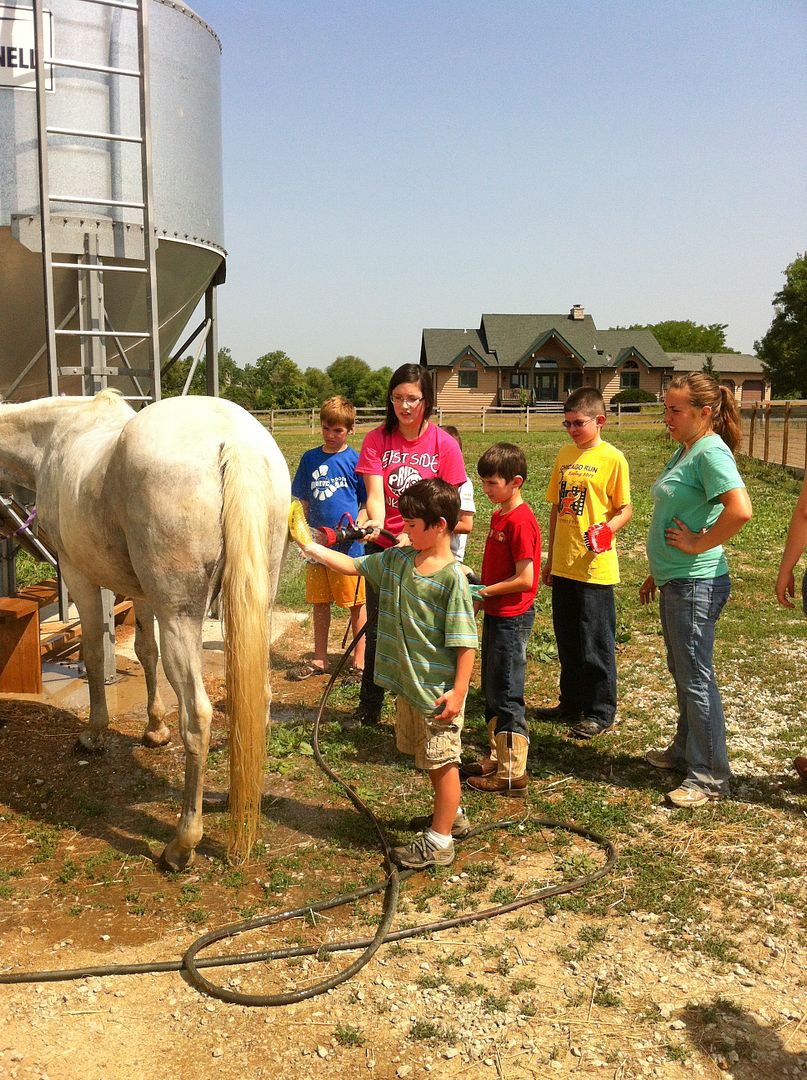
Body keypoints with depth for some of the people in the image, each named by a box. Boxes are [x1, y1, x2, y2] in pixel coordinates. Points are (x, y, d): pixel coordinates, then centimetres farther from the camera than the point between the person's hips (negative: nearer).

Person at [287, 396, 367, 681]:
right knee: (320, 602, 14)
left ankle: (359, 662, 17)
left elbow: (369, 505, -3)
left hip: (348, 546, -4)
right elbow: (304, 502, 14)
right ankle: (319, 660, 27)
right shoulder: (310, 458, 6)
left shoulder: (355, 460, -5)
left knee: (355, 604, 5)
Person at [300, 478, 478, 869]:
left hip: (438, 690, -8)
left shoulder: (452, 577, -20)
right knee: (429, 760, 23)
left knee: (442, 762, 7)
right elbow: (354, 565, 12)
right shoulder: (397, 559, 2)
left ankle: (438, 841, 19)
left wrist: (458, 691, -20)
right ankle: (451, 815, 43)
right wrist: (311, 547, 5)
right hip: (408, 685, 8)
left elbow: (465, 642, -19)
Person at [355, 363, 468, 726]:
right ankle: (369, 709, 25)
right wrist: (376, 522, -34)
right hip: (382, 547, 2)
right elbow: (375, 494, -12)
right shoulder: (376, 440, -3)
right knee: (377, 630, 9)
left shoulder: (444, 445, -6)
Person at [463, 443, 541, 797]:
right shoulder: (499, 515, 10)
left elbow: (525, 579, -23)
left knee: (506, 696, -2)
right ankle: (497, 759, 31)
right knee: (491, 691, 18)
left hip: (512, 618, -10)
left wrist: (485, 591, -15)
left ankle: (513, 774, 8)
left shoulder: (521, 521, -19)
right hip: (495, 615, 10)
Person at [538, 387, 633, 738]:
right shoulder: (565, 456, 10)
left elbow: (625, 509, -6)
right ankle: (571, 702, 30)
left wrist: (606, 529, -26)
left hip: (595, 567, -6)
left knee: (596, 643, 3)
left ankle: (600, 712, 16)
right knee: (567, 640, 16)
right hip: (563, 565, 6)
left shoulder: (612, 458, -8)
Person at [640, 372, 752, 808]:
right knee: (682, 673, 20)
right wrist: (656, 573, 23)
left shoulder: (711, 453, -18)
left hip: (696, 584, -10)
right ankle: (686, 751, 36)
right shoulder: (685, 452, 12)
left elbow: (740, 511, -34)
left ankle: (710, 777, 12)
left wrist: (699, 545, -21)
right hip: (675, 582, 10)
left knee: (696, 678, -1)